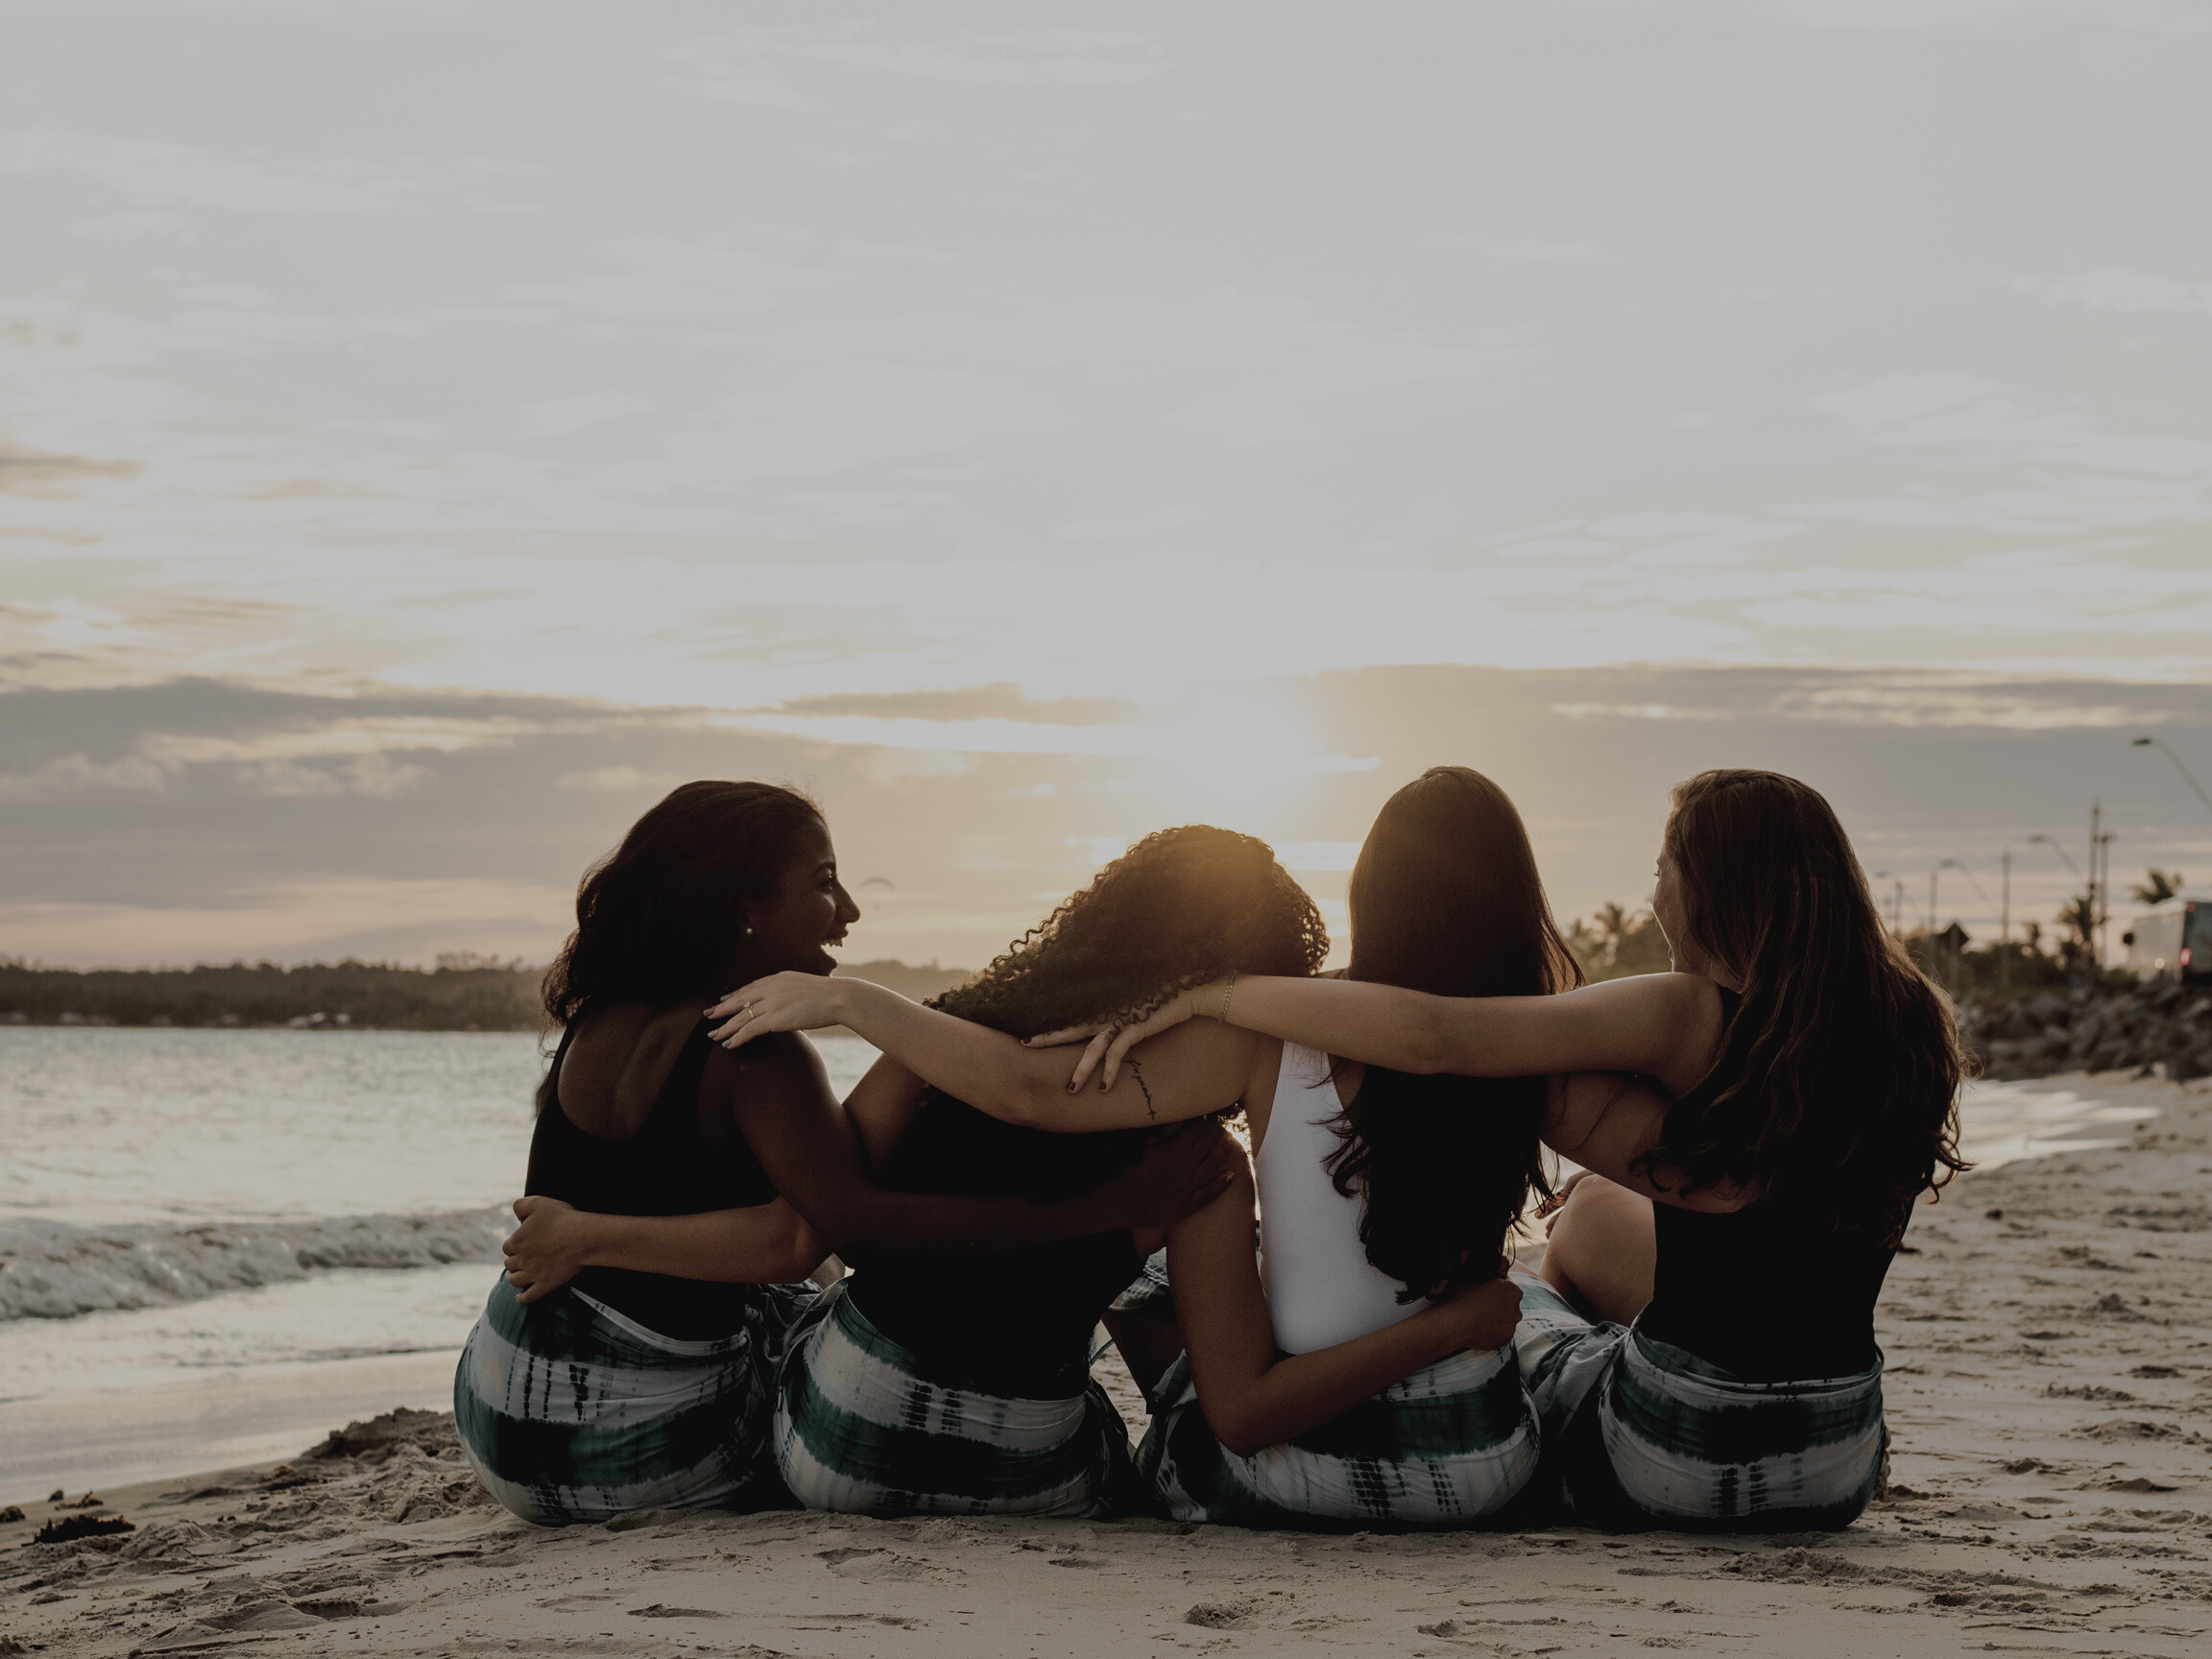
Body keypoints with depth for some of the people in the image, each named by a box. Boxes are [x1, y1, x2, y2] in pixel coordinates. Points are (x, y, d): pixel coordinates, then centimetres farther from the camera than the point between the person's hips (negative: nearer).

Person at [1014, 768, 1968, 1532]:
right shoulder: (1908, 1028, -1)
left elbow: (1430, 1037, -25)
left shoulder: (1691, 1019, -16)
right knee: (1592, 1218, 29)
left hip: (1670, 1468, -5)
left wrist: (1202, 998, -16)